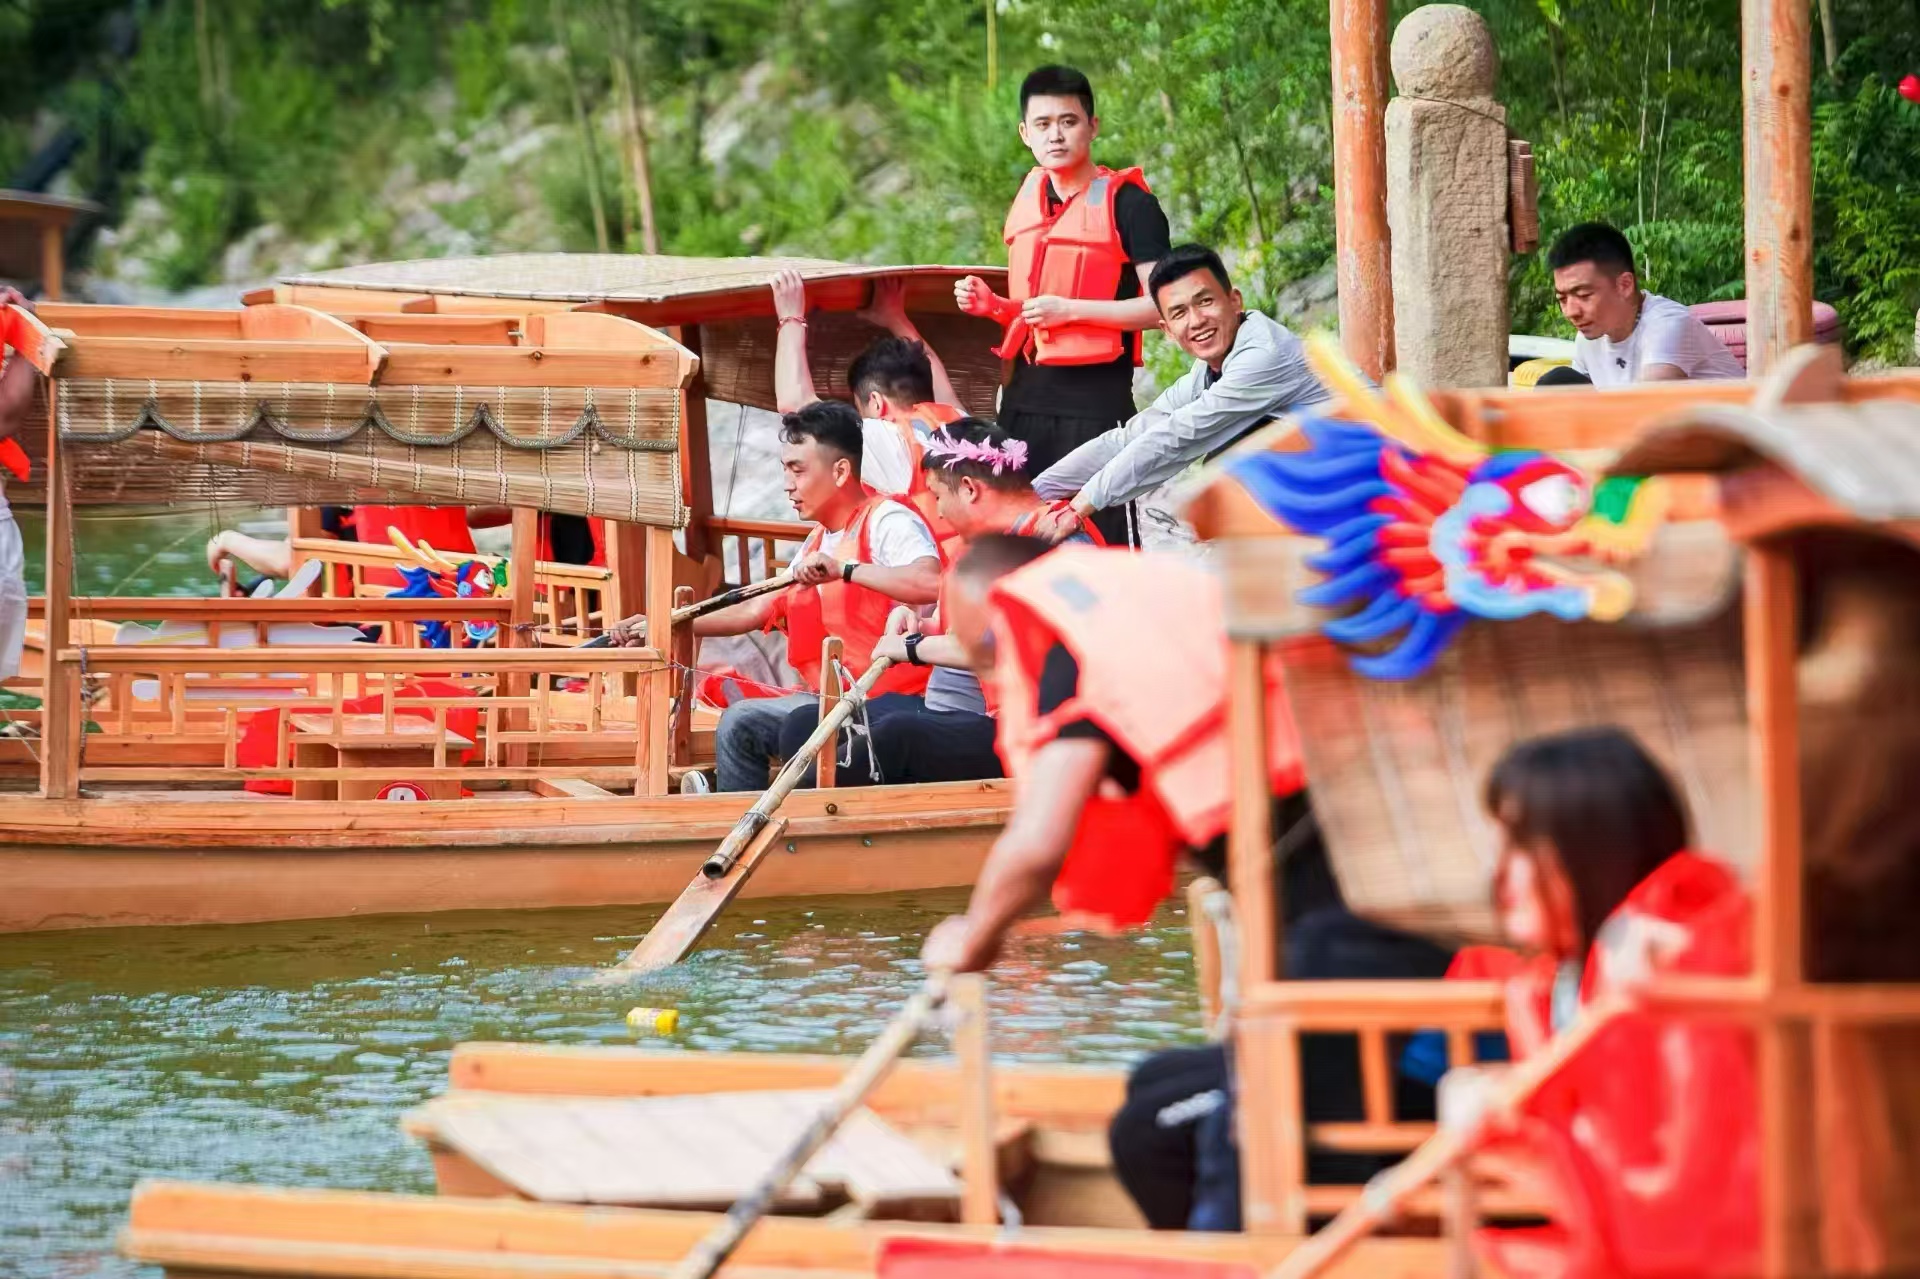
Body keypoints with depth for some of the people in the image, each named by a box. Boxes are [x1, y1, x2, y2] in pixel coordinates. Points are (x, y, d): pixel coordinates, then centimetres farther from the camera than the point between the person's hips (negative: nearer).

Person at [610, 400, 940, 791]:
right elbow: (758, 611, 21)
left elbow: (932, 583, -32)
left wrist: (843, 569, -35)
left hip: (886, 703, -9)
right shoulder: (818, 541, 17)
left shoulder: (886, 521, -12)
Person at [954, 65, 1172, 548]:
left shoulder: (1126, 202, -8)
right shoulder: (1028, 199, 15)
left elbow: (1162, 307, -14)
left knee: (1103, 540, -8)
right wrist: (991, 304, 7)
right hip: (1026, 396, 7)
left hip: (1096, 400, -7)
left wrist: (1070, 309, -18)